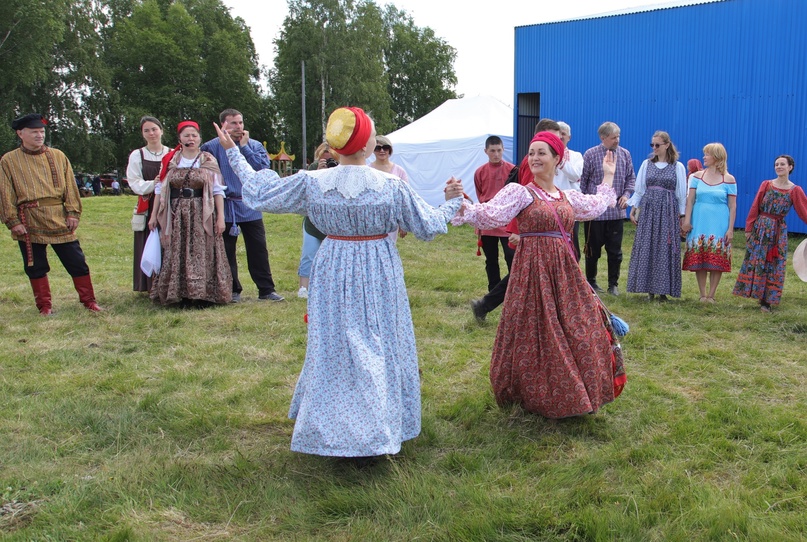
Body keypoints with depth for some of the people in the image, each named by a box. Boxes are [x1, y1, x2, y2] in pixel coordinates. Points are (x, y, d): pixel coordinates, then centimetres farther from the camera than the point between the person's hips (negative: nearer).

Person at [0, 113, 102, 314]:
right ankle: (44, 306, 19)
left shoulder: (58, 156, 8)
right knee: (35, 267, 6)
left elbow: (70, 186, 6)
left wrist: (73, 213, -3)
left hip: (59, 220, 1)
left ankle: (89, 300, 14)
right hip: (29, 223, -1)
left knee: (77, 262, 2)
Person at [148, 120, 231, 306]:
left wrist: (220, 216, -6)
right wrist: (154, 214, 7)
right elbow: (160, 189, 11)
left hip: (202, 215, -2)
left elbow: (217, 190, 1)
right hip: (176, 216, 2)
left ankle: (203, 295, 2)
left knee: (202, 255, -3)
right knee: (177, 256, 2)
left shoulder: (208, 161, 3)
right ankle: (182, 295, 7)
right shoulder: (170, 160, 8)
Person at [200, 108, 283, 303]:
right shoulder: (212, 147, -1)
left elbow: (264, 169, -8)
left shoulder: (254, 146, 6)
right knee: (227, 251, 7)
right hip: (224, 208, -1)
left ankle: (266, 290, 10)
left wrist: (245, 147, -8)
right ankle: (232, 290, 19)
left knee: (258, 249, 3)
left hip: (250, 206, 2)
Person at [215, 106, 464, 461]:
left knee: (332, 347, 13)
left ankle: (331, 429, 23)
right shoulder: (391, 186, -12)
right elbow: (427, 227, -2)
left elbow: (259, 193, 3)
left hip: (333, 272, 2)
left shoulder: (312, 183, -9)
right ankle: (374, 434, 16)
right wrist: (451, 203, 16)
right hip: (378, 272, -1)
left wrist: (233, 152, 15)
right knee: (378, 347, 11)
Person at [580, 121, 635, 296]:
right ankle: (591, 282, 22)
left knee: (615, 250, 6)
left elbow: (631, 178, 12)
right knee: (593, 249, 8)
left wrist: (626, 194, -4)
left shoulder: (625, 154, 5)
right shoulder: (590, 155, -4)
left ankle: (613, 283, 18)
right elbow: (582, 181, 0)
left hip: (617, 211, 3)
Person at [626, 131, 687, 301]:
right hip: (648, 210, 2)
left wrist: (682, 215, 4)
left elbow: (682, 193, 5)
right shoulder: (646, 164, 8)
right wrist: (633, 208, 6)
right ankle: (649, 288, 7)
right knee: (646, 248, 0)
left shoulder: (678, 167, 3)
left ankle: (663, 290, 5)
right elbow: (639, 189, 11)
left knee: (666, 249, -2)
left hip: (668, 212, -2)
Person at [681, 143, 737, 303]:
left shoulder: (729, 180, 0)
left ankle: (711, 295, 8)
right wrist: (687, 221, -5)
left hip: (719, 225, -2)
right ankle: (702, 294, 11)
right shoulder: (697, 177, 7)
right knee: (698, 259, 1)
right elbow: (690, 200, 4)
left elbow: (733, 206, 0)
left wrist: (730, 228, -5)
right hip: (699, 223, 2)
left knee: (717, 260, -1)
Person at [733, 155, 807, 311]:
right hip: (760, 228, 1)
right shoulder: (766, 185, 2)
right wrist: (749, 228, -1)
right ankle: (756, 293, 12)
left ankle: (767, 300, 9)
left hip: (779, 231, -1)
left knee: (774, 266, 3)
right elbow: (755, 208, 2)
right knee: (754, 261, 1)